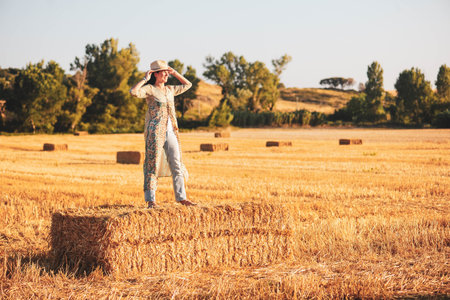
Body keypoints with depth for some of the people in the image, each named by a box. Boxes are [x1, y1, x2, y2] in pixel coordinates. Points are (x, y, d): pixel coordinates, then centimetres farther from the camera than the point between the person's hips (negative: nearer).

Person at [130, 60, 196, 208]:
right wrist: (145, 79, -13)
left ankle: (181, 197, 11)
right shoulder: (149, 89, -4)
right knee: (153, 164, -3)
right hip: (155, 132, -6)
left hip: (171, 132, 6)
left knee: (177, 165, 5)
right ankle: (150, 200, 1)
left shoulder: (170, 90, 15)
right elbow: (133, 92, -22)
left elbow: (187, 84, 29)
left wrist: (174, 73, 19)